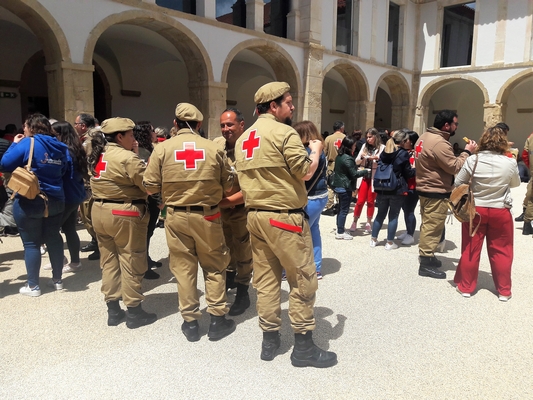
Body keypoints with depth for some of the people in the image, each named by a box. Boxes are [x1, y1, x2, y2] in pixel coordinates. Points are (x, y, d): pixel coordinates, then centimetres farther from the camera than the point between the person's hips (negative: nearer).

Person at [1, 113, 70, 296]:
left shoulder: (27, 144, -10)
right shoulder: (60, 146, 7)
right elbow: (66, 170, 16)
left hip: (29, 202, -5)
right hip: (56, 200, 6)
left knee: (31, 243, 4)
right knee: (54, 239, 14)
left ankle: (33, 286, 12)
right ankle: (57, 280, 23)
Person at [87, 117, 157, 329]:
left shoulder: (96, 155, 10)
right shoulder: (127, 157, -18)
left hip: (99, 212, 9)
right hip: (124, 216, -8)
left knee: (109, 261, 15)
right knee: (131, 263, 3)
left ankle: (113, 310, 25)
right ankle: (134, 312, 14)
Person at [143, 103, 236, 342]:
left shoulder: (163, 148, -4)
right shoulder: (214, 148, -4)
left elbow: (151, 187, -4)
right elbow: (228, 185, 1)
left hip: (177, 216, 1)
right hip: (208, 216, 0)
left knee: (183, 268, 11)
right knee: (214, 267, 13)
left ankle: (190, 322, 20)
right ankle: (217, 320, 19)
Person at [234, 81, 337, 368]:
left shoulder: (243, 139, 13)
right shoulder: (284, 132, -11)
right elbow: (306, 172, -12)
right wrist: (316, 151, 5)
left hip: (255, 215, 8)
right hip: (284, 217, -8)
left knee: (266, 279, 12)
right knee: (303, 279, 3)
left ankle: (269, 340, 21)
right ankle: (303, 347, 11)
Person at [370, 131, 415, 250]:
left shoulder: (384, 152, 10)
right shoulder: (403, 154, -8)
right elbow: (408, 173, -2)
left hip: (382, 188, 5)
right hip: (397, 190, -5)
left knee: (380, 214, 14)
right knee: (393, 215, 3)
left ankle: (373, 239, 16)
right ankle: (390, 243, 7)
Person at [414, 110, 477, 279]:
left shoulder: (425, 137, 9)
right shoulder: (439, 143, -24)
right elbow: (455, 167, -20)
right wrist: (467, 151, -8)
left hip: (425, 188, 10)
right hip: (436, 192, -10)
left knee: (428, 225, 18)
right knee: (433, 227, -3)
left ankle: (426, 255, 30)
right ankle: (426, 264, 3)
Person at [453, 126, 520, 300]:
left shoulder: (473, 160, -12)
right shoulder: (510, 163, -11)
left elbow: (458, 182, -2)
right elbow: (515, 183, 8)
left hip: (475, 210, 0)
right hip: (500, 212, 0)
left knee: (470, 250, 10)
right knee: (501, 252, 14)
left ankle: (466, 287, 21)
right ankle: (504, 290, 26)